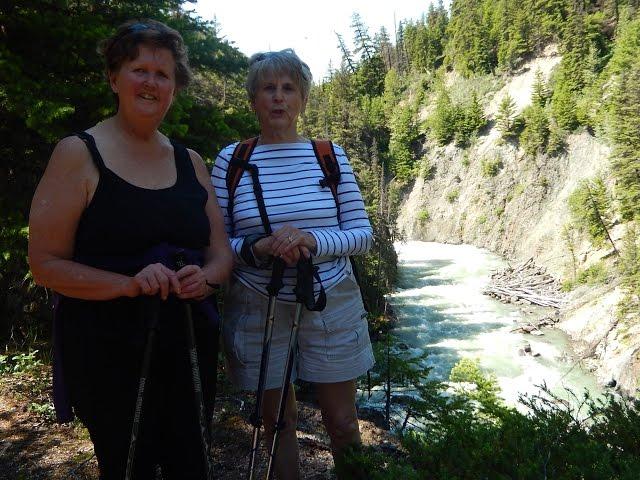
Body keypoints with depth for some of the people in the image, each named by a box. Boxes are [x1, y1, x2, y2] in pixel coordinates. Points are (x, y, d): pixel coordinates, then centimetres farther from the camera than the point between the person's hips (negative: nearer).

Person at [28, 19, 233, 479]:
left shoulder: (190, 161, 9)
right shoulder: (79, 154, -6)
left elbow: (221, 251, 10)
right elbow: (46, 263, -9)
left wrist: (205, 277, -12)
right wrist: (129, 284, -23)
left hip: (189, 345, 5)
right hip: (108, 352, -4)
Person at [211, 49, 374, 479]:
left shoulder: (330, 155, 0)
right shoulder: (231, 160, -1)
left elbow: (363, 233, -1)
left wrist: (312, 240, -19)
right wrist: (259, 247, -20)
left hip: (331, 305, 0)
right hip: (259, 309, 0)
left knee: (342, 423, 11)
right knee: (277, 421, 16)